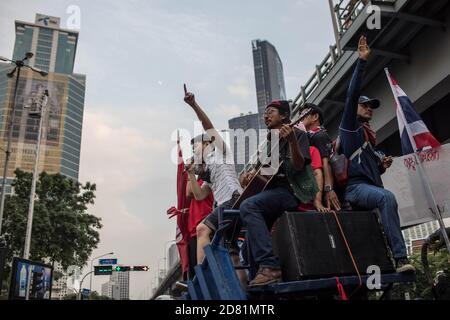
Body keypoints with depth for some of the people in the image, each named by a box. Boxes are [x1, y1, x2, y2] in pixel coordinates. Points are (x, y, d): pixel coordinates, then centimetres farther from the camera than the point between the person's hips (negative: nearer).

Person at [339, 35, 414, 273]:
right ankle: (400, 258, -37)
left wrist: (383, 166, 11)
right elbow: (352, 95, -4)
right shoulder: (350, 125, 11)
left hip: (371, 185, 9)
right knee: (388, 198, -33)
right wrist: (362, 61, -5)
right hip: (355, 186, -9)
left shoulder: (369, 137, 31)